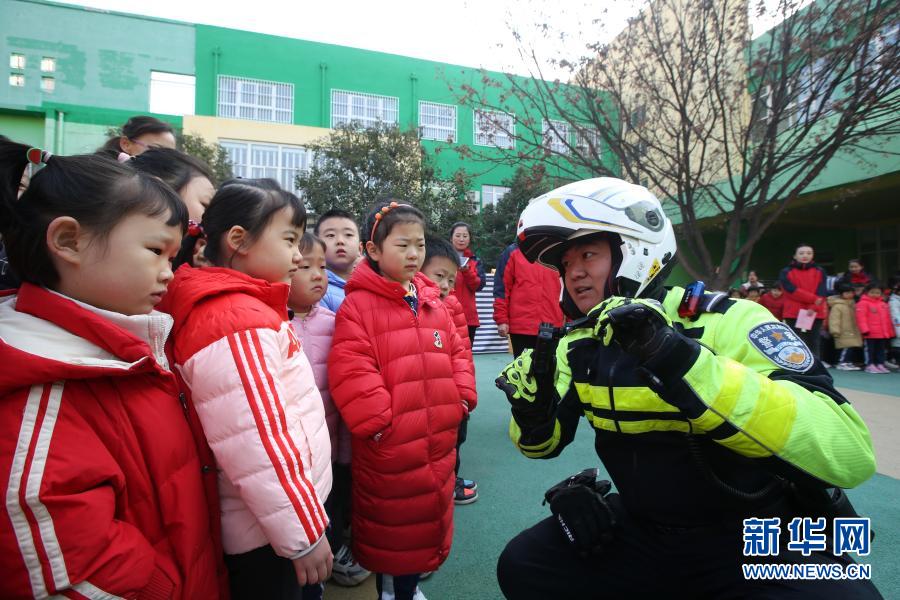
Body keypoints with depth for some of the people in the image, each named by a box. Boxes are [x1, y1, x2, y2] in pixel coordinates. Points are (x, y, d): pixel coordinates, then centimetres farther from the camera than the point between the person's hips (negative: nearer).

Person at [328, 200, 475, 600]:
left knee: (430, 515, 22)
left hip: (438, 440, 6)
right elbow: (350, 373, -20)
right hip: (388, 444, -6)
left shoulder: (432, 302, 6)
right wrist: (380, 421, -20)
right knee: (388, 522, 13)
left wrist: (461, 397, 1)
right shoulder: (357, 305, -13)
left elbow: (457, 352, 12)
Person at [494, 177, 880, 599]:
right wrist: (531, 408, -17)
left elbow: (849, 453, -32)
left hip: (756, 538, -5)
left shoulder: (725, 322, -20)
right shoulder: (579, 343, -3)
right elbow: (546, 443, 6)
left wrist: (682, 362, -42)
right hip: (644, 530, 6)